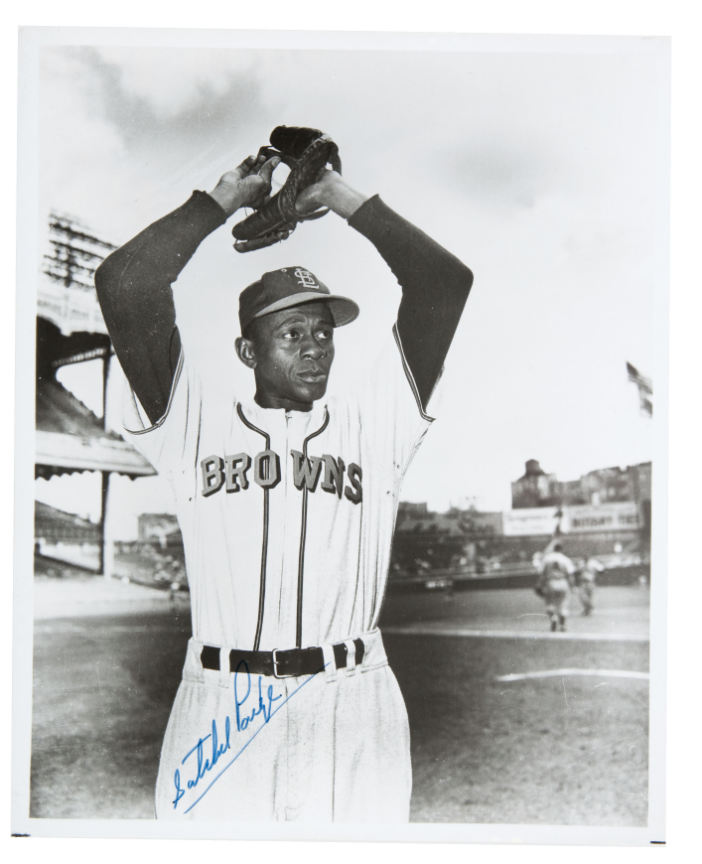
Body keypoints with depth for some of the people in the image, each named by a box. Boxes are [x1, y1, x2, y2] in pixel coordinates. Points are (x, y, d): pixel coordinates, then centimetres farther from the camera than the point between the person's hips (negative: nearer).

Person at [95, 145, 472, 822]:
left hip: (353, 710, 1)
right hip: (219, 707, 0)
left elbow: (445, 282, 7)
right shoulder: (196, 424, 9)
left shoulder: (372, 422, 11)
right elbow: (123, 286, 0)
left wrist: (347, 200, 13)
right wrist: (223, 199, 8)